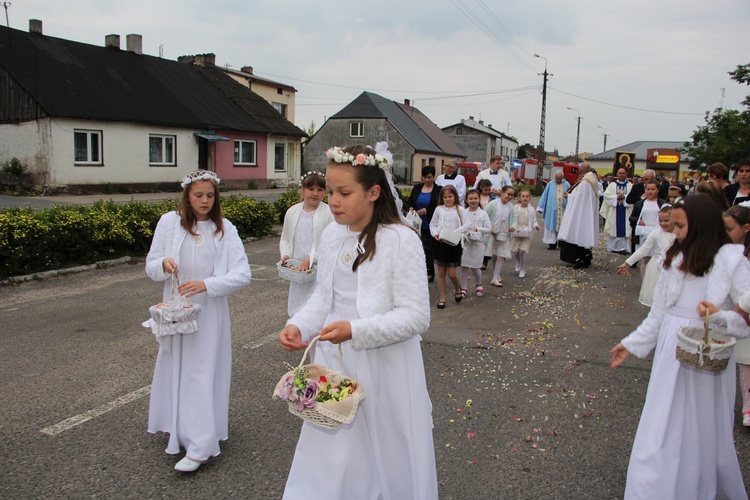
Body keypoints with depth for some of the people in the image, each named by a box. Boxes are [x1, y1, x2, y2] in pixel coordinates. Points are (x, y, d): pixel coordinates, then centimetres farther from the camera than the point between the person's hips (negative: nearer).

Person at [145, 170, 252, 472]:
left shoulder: (224, 229, -3)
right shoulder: (169, 222, 0)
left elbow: (242, 275, -9)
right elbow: (150, 268, 5)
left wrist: (206, 284, -22)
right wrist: (163, 263, -18)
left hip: (210, 313, -2)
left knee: (203, 373, 0)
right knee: (177, 369, 10)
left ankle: (199, 447, 6)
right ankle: (179, 430, 31)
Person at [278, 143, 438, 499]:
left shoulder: (401, 240, -16)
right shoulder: (332, 234, 3)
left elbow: (416, 316, -17)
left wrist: (355, 330, -26)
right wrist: (298, 325, -5)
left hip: (382, 369, -5)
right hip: (334, 362, 6)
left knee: (381, 457, 12)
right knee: (331, 458, 17)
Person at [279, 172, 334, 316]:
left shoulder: (329, 213, -9)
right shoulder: (292, 212, 7)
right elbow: (284, 238, 18)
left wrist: (311, 259, -19)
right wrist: (285, 254, -1)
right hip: (297, 270, 5)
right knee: (296, 309, 14)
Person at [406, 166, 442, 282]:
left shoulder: (438, 190, -3)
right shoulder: (417, 188, 9)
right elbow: (409, 202, 12)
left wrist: (427, 211, -20)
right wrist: (410, 208, -10)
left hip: (430, 226, -4)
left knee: (429, 249, -1)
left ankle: (429, 273, 13)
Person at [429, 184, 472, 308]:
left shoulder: (460, 209, 0)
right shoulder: (439, 209, 6)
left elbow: (468, 224, -8)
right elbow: (432, 224, 9)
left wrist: (456, 232, -20)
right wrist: (435, 234, -10)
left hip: (454, 243, -2)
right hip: (440, 242, 2)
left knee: (452, 273, -3)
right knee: (441, 272, 7)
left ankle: (457, 288, 29)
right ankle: (442, 298, 18)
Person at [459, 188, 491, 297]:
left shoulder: (483, 214, -2)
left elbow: (488, 229, -4)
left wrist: (477, 229, -16)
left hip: (477, 243, -1)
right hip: (465, 242, 1)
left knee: (475, 267, 4)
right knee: (464, 266, 3)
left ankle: (479, 284, 31)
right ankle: (463, 288, 15)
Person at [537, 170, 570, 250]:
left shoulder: (567, 184, 4)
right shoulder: (550, 184, 3)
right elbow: (545, 195, 5)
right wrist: (541, 207, 3)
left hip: (563, 210, 0)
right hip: (552, 210, 0)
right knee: (552, 225, 0)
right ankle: (552, 243, 5)